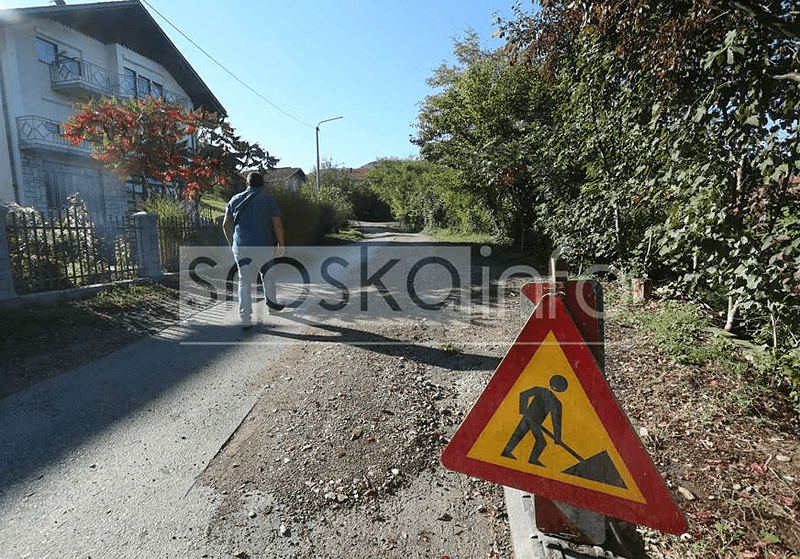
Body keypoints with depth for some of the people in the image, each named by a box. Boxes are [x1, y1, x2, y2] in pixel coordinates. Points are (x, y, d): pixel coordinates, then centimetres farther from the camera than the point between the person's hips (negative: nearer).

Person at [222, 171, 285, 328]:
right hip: (263, 246, -3)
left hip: (240, 247, 3)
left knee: (244, 282, 5)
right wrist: (281, 244, 3)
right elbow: (278, 225, -5)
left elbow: (226, 225, 12)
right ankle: (271, 303, 35)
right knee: (268, 276, 17)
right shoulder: (268, 199, 1)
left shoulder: (235, 199, 11)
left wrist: (231, 243, 24)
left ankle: (245, 318, 4)